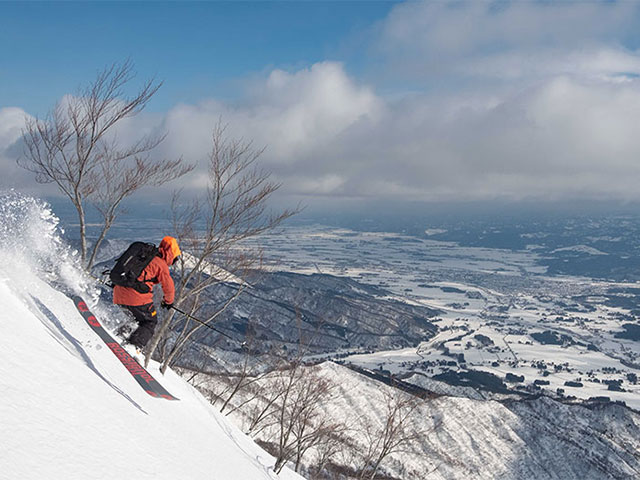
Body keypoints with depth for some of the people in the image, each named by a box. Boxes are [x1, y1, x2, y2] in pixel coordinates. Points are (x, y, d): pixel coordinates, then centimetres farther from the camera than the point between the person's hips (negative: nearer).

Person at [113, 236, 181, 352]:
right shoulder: (161, 264, 0)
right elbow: (168, 287, 6)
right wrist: (168, 301, 24)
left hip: (119, 294, 7)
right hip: (137, 296, -7)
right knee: (150, 322, 10)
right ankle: (135, 345, -9)